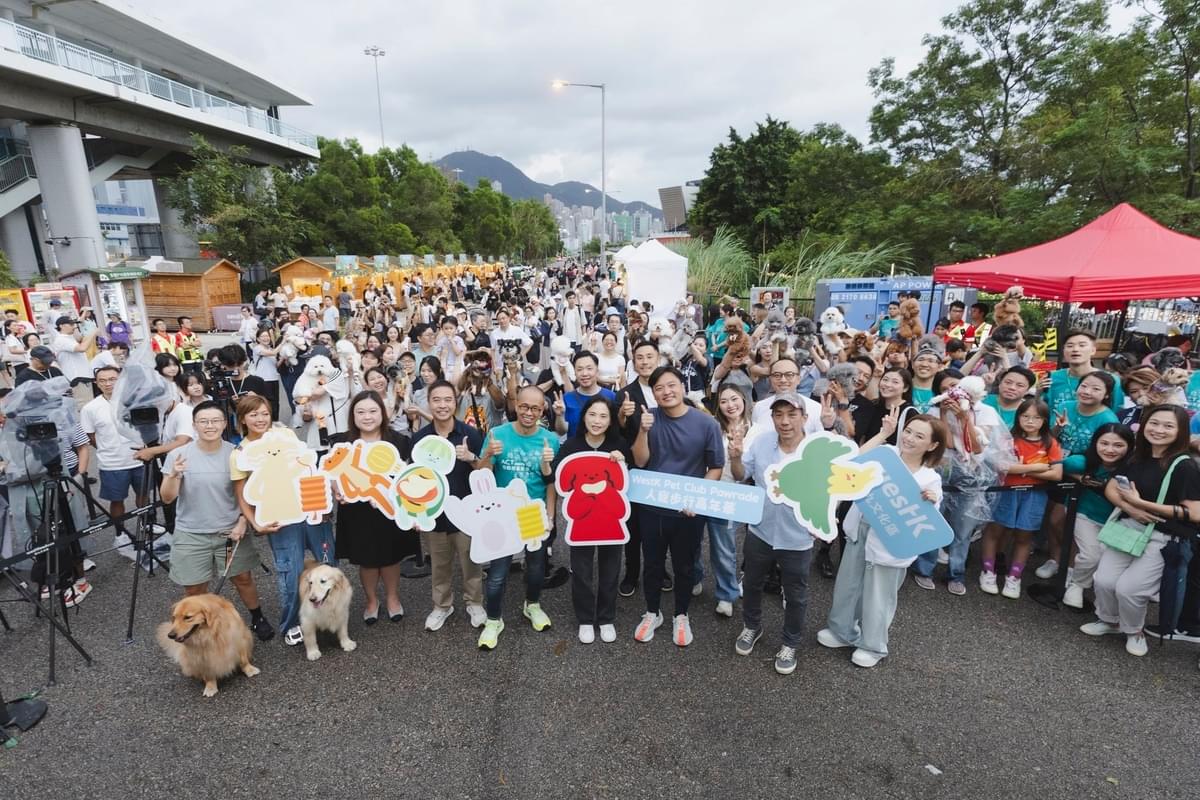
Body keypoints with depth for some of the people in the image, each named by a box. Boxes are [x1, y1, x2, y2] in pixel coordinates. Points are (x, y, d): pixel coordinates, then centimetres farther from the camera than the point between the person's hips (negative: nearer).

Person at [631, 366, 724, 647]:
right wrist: (643, 430, -26)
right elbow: (640, 461, -11)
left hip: (689, 510, -1)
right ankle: (652, 613, 39)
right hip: (651, 507, 1)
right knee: (653, 563, 17)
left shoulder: (706, 423, -12)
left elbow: (716, 468, -4)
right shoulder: (649, 418, -7)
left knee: (684, 565, 17)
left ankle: (681, 616, 38)